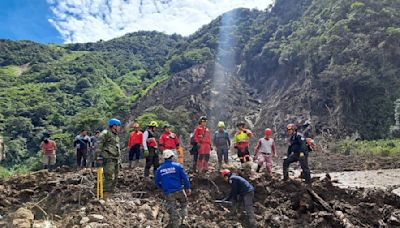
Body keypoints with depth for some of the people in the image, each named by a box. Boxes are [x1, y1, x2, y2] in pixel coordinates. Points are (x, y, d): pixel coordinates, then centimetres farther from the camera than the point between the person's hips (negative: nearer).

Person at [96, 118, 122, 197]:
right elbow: (99, 146, -12)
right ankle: (105, 196, -12)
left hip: (116, 160, 9)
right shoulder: (105, 134, -6)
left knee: (115, 179, 11)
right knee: (109, 178, -14)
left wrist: (119, 160, 23)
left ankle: (111, 194, 21)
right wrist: (99, 157, -18)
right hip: (108, 159, -9)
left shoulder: (117, 136, 20)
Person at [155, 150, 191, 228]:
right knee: (184, 204, 24)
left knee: (172, 210, 12)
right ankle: (183, 218, 12)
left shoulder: (159, 169, 3)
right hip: (179, 191, -1)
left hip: (168, 193, 2)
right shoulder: (177, 166, -5)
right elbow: (185, 177, -4)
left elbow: (156, 182, 11)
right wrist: (188, 188, 7)